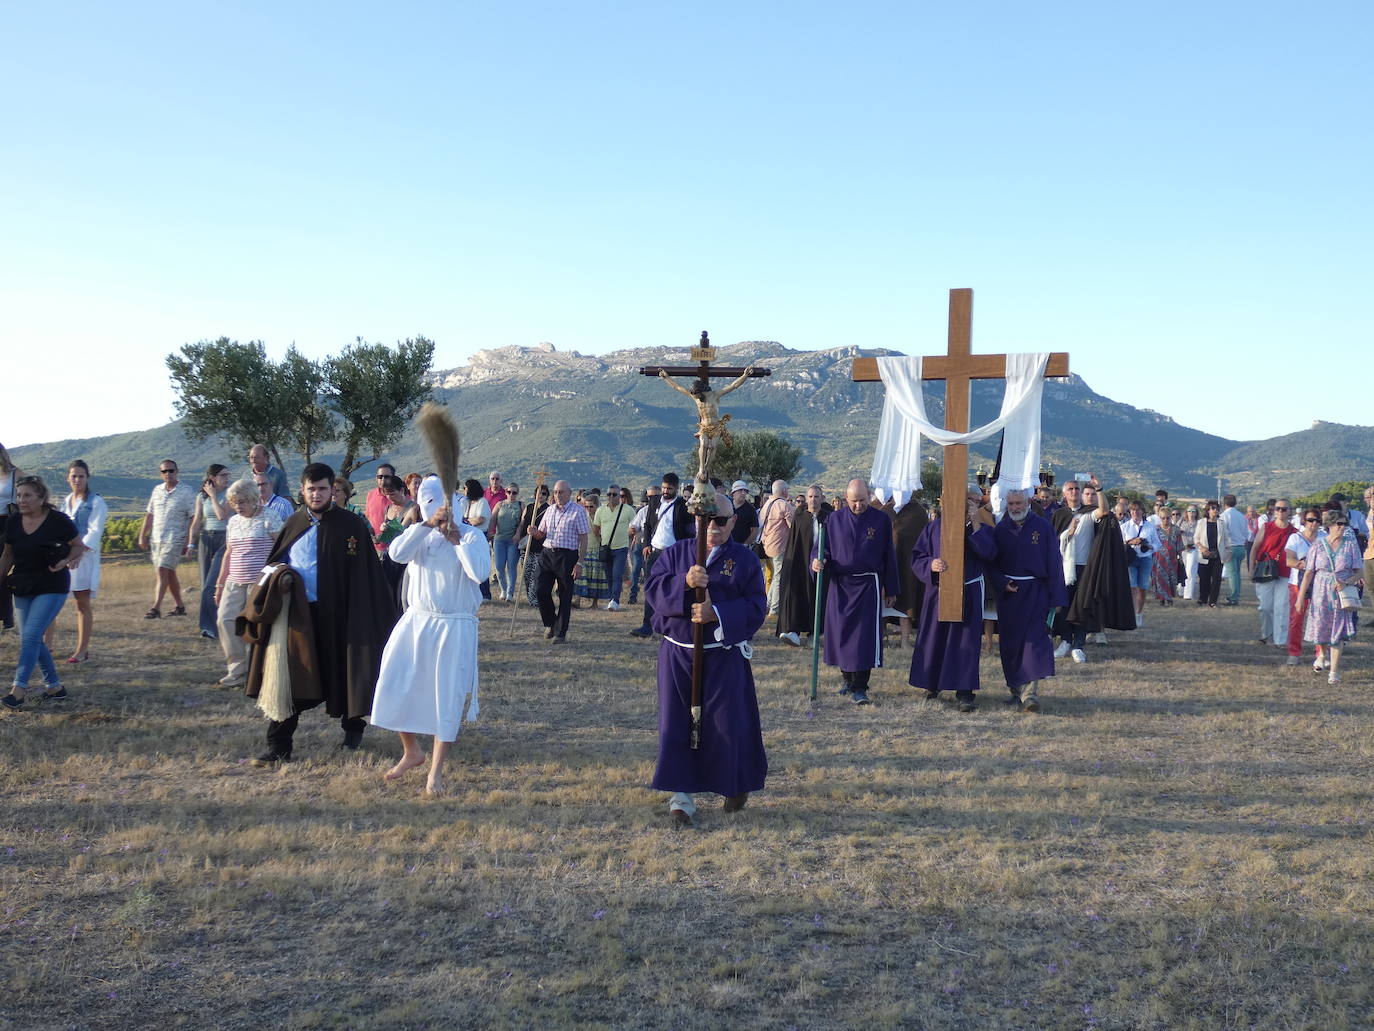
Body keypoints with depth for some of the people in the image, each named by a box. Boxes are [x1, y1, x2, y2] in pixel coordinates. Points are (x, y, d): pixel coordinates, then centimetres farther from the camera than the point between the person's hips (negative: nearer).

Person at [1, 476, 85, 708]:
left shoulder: (58, 521, -13)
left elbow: (79, 546, -2)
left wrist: (65, 561, -20)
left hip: (52, 587, -6)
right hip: (22, 588, 6)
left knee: (31, 635, -15)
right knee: (30, 639, 8)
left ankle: (19, 689, -12)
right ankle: (54, 686, 21)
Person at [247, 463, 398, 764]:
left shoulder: (352, 525, -5)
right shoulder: (294, 525, 7)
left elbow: (365, 574, -7)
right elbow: (276, 562, 18)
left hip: (337, 615, -3)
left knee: (342, 675, 11)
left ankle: (353, 726, 35)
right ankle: (278, 746, 2)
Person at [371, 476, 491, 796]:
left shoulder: (472, 536, -5)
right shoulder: (420, 535, 5)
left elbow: (480, 573, -22)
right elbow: (397, 553, -18)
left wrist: (457, 539, -18)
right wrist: (428, 524, -25)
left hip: (455, 626, -4)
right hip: (417, 621, 4)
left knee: (447, 697, -1)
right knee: (397, 688, 4)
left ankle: (436, 771, 11)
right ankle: (411, 752, 27)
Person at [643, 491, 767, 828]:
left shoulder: (745, 560, 2)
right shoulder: (675, 553, 7)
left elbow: (755, 607, -6)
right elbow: (652, 587, -4)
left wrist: (717, 613, -20)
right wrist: (684, 583, -22)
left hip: (724, 656, -1)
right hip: (677, 652, 1)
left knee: (728, 722, 3)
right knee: (677, 723, 1)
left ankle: (736, 785, 29)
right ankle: (681, 795, 11)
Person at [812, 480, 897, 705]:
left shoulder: (881, 520, 0)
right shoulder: (834, 520, 3)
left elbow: (889, 555, 5)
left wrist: (891, 589, 6)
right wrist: (817, 560, -15)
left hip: (868, 585, -2)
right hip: (839, 585, 2)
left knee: (866, 634, -7)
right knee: (840, 633, 8)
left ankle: (859, 688, -4)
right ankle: (848, 678, 28)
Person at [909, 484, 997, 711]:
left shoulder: (981, 528, 2)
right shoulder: (935, 526, 4)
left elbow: (989, 552, -18)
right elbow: (917, 556, 3)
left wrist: (974, 524, -20)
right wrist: (930, 565, -18)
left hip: (969, 592, -1)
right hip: (938, 591, 1)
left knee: (965, 641, -5)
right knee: (934, 638, 8)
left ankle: (965, 692, -3)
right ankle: (932, 683, 25)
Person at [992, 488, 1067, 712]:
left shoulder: (1043, 527, -3)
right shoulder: (1000, 530, 5)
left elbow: (1054, 563, -3)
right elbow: (993, 563, 9)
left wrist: (1055, 598, -7)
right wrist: (1003, 583, -10)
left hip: (1036, 592, -3)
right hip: (1009, 593, 3)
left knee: (1034, 640, -12)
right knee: (1010, 643, 7)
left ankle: (1030, 691, -19)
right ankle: (1016, 688, 21)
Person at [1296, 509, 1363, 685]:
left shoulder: (1350, 544, 0)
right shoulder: (1319, 545, 0)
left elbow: (1360, 572, 1)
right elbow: (1309, 572, 1)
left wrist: (1346, 582, -18)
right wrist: (1301, 596, -3)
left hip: (1342, 595, 0)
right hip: (1321, 593, 1)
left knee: (1338, 633, -5)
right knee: (1320, 629, 7)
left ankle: (1334, 671, 1)